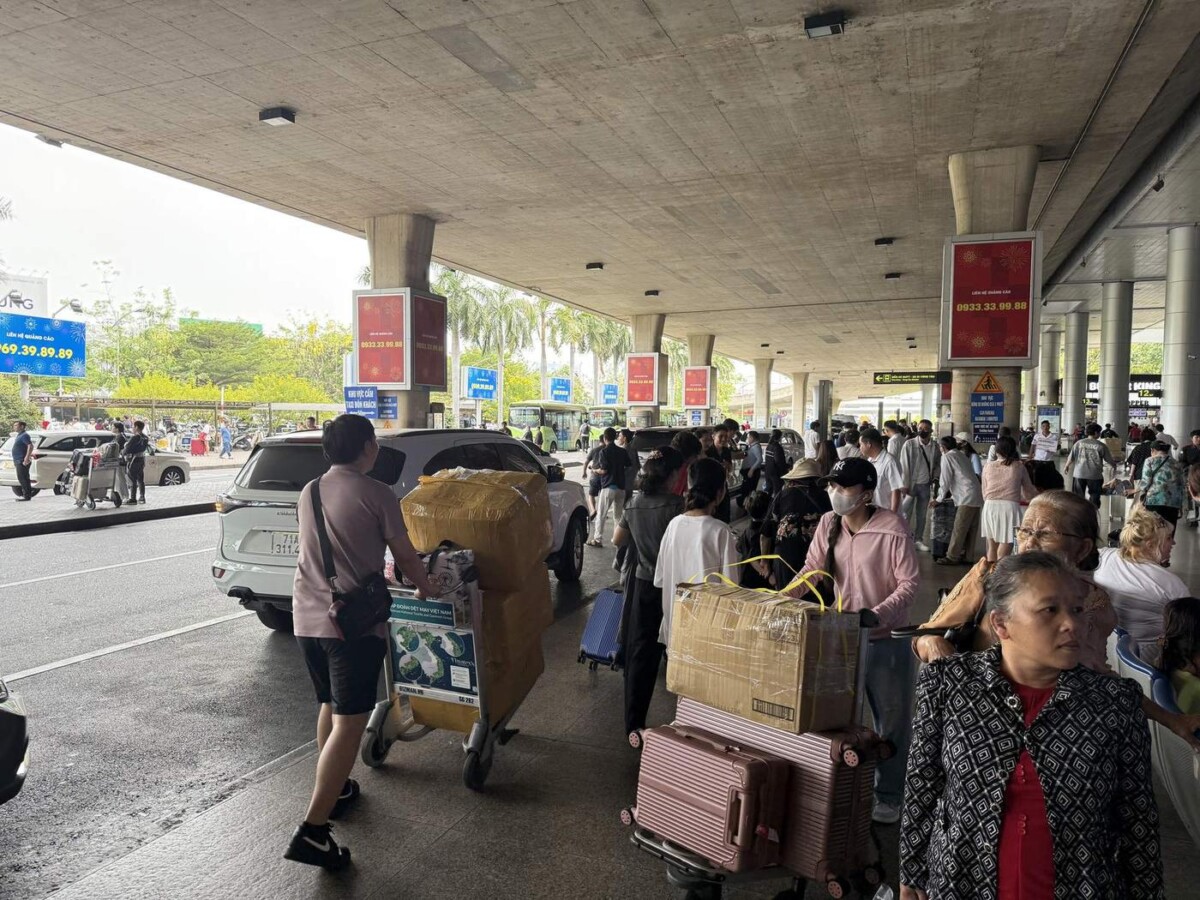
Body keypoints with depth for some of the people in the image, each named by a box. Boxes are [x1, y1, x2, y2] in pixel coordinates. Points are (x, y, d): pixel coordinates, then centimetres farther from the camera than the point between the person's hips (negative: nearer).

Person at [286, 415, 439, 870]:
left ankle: (335, 791, 38)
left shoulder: (308, 492, 11)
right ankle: (312, 830, -7)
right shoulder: (376, 493, -10)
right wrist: (427, 590, 15)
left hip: (308, 617, 8)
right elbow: (405, 555, -4)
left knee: (330, 706, 24)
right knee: (350, 721, -4)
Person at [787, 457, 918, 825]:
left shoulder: (893, 530, -17)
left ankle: (888, 797, 32)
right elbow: (812, 569, -2)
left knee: (891, 720, 12)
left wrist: (876, 615, -29)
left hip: (886, 640, -5)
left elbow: (908, 585, -16)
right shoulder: (828, 523, -1)